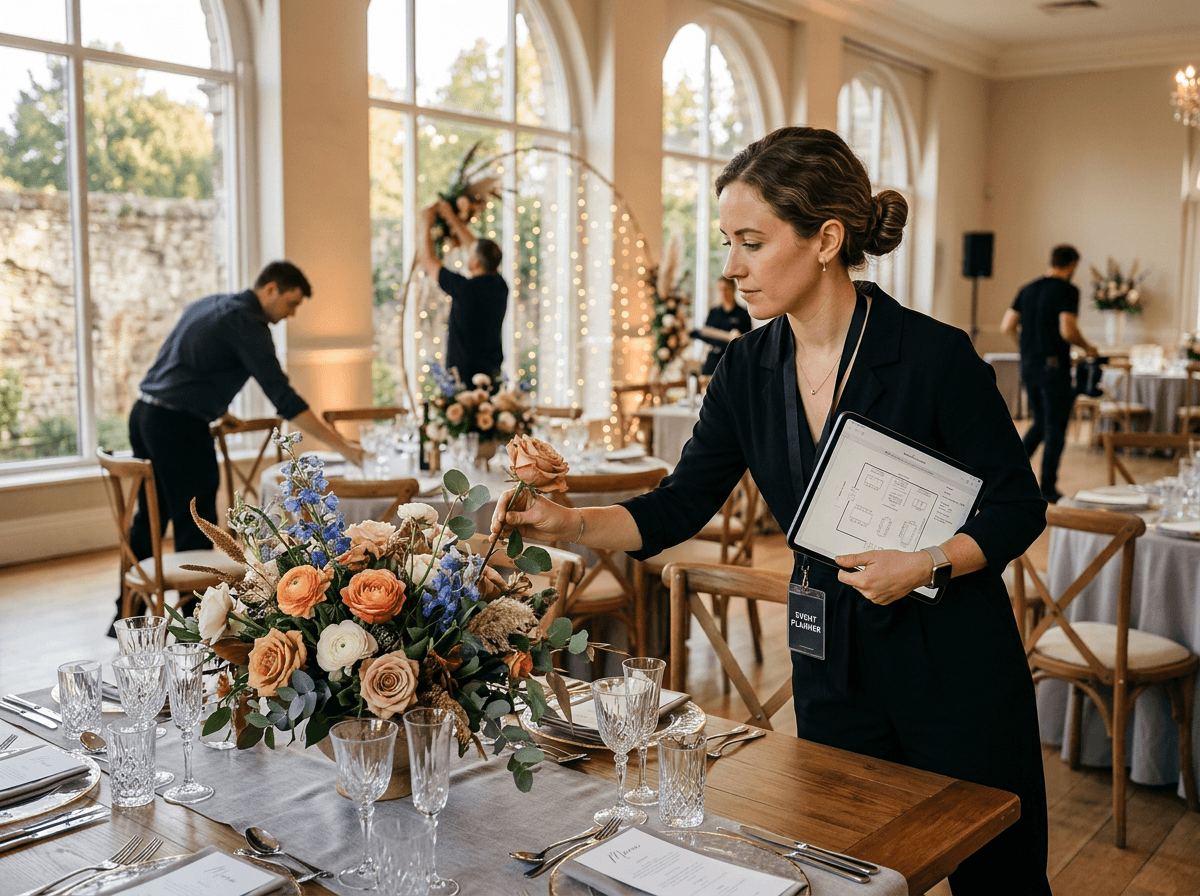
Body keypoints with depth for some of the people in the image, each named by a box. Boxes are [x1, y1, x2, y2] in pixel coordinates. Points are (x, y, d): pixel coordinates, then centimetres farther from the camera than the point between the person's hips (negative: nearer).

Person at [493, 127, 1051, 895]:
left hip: (955, 666, -4)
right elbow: (682, 505, -1)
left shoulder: (934, 355, -18)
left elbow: (1020, 507, -9)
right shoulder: (750, 369, -4)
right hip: (832, 669, 4)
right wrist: (572, 523, -15)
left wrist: (924, 564, -25)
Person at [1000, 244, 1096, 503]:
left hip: (1028, 366, 6)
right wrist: (1087, 347, -2)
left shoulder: (1028, 289, 10)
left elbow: (1007, 326, 9)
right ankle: (1048, 488, 5)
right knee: (1055, 428, 3)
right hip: (1054, 366, -6)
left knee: (1040, 424, 21)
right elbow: (1067, 331, -20)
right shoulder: (1067, 290, -10)